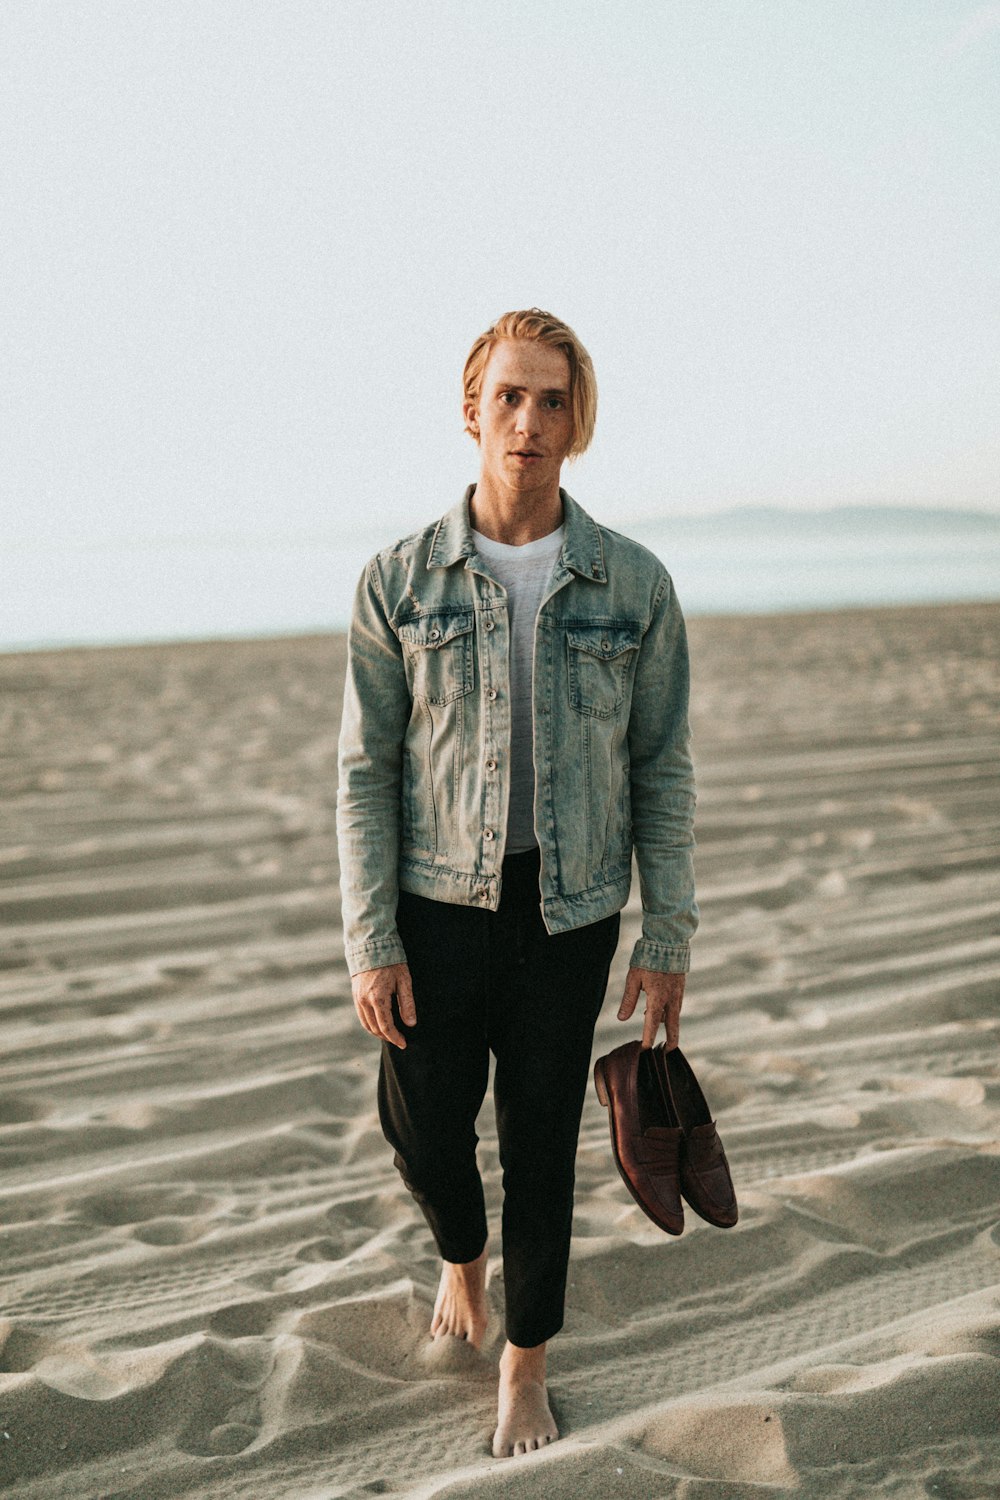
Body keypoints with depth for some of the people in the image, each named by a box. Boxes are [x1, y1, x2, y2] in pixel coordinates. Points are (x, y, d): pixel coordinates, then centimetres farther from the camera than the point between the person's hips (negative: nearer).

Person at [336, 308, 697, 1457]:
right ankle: (463, 1256, 44)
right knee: (424, 1128, 8)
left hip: (570, 914, 0)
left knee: (541, 1144, 9)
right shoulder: (399, 583, -5)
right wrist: (371, 944, -7)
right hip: (439, 906, 0)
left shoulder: (635, 586, -4)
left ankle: (525, 1367, 31)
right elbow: (365, 772, -3)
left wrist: (669, 940, 0)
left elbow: (662, 771, 2)